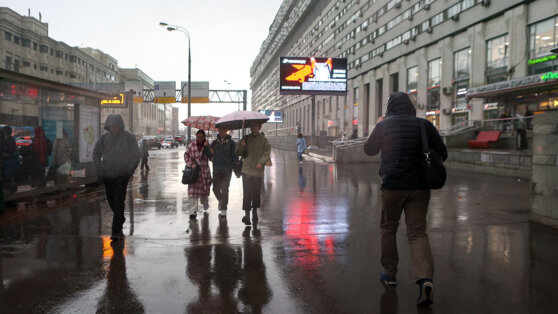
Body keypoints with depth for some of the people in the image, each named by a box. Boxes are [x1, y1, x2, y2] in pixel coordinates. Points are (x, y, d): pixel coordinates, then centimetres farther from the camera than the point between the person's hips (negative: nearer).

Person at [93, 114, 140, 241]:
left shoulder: (129, 137, -3)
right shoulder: (104, 137, 5)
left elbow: (136, 155, 2)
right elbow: (96, 154, 15)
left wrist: (129, 170, -6)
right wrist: (100, 169, 5)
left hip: (122, 175, -4)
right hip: (107, 175, 4)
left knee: (119, 202, -9)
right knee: (111, 200, 12)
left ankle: (116, 231, -6)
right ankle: (120, 219, 36)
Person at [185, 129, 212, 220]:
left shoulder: (207, 145, 3)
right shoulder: (191, 145, 2)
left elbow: (211, 157, -8)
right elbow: (186, 155, 9)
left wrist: (207, 147, -19)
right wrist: (191, 164, -5)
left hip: (204, 170, 1)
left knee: (204, 189, 13)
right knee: (193, 190, -8)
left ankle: (205, 204, 43)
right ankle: (193, 211, -7)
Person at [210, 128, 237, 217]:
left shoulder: (231, 143, 0)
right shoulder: (214, 142, 7)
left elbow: (235, 156, 3)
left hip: (227, 170, -3)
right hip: (216, 169, 3)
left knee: (224, 189, -3)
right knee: (215, 188, 4)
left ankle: (223, 208, 8)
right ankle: (221, 200, 35)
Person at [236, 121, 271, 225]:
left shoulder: (264, 140, 3)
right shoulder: (246, 138, 10)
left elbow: (267, 153, -5)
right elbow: (238, 152, 9)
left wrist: (261, 163, -19)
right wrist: (241, 146, -11)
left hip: (258, 170, -1)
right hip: (247, 170, 1)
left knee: (256, 193, 8)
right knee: (247, 193, -6)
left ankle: (255, 212, 25)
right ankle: (247, 215, -4)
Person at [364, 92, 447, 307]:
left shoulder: (384, 125, -3)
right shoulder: (425, 125, 3)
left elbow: (369, 150, 11)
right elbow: (442, 153, 7)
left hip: (392, 186, -2)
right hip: (420, 188, 2)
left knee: (388, 229, 17)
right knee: (418, 233, 2)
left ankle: (390, 273, 24)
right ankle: (425, 278, -15)